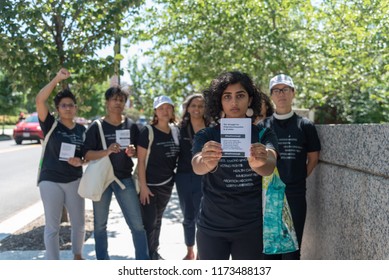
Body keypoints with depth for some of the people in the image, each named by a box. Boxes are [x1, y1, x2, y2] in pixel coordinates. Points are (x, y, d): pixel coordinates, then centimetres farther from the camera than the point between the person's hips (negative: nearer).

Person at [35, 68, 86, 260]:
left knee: (79, 223, 12)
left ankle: (78, 256, 36)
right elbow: (39, 100, -20)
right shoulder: (51, 125, -5)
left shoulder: (82, 130, 6)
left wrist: (80, 161, -10)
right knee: (52, 226, 2)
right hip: (50, 181, -3)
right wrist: (57, 79, -21)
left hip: (74, 181, 4)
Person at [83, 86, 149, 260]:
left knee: (137, 224, -3)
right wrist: (106, 151, -24)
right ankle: (102, 262, 26)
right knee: (100, 224, 11)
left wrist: (133, 152, -12)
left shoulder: (131, 126, 4)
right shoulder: (96, 127, -2)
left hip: (124, 179, 1)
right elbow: (87, 155, -7)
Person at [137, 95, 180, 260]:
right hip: (149, 184, -5)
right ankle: (147, 256, 16)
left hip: (167, 184, 5)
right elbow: (141, 160, -12)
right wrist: (143, 186, -16)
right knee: (149, 222, 0)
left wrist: (174, 178, 7)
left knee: (158, 220, 17)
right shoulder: (147, 131, -11)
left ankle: (155, 252, 32)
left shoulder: (175, 131, 5)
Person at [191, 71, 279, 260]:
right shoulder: (205, 136, -2)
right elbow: (197, 167, -22)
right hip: (211, 226, 0)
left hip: (251, 227, 0)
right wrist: (207, 163, -45)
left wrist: (259, 164, -45)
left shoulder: (263, 135, -2)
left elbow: (270, 166, -22)